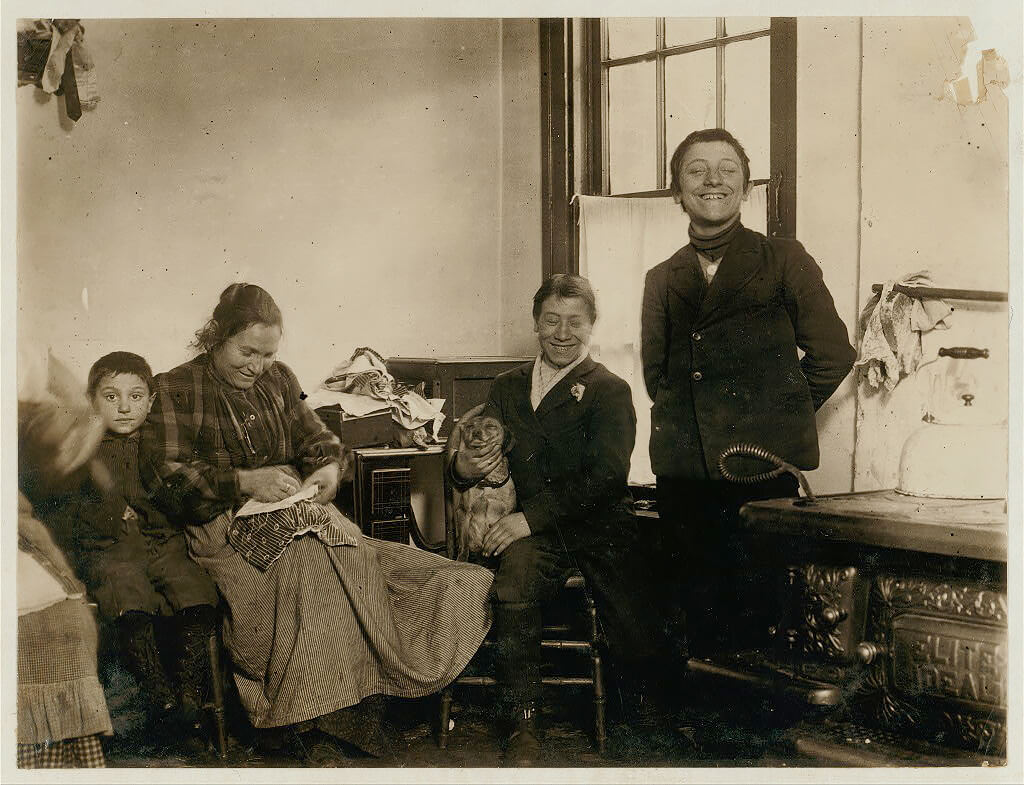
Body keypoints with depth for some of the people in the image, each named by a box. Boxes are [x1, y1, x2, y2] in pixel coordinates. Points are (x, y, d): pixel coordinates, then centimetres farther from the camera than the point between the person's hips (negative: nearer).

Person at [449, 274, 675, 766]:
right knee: (514, 580, -33)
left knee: (637, 645, -19)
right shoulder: (507, 388, 17)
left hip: (598, 528, -2)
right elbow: (478, 458, 17)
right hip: (533, 536, 2)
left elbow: (606, 477, -9)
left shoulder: (609, 391, 4)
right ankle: (523, 726, -19)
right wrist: (462, 468, -10)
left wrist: (529, 517, -18)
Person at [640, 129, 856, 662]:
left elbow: (833, 354, 5)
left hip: (764, 468, -3)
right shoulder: (662, 279, 14)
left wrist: (776, 415, 6)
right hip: (685, 469, 3)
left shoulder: (783, 260, 5)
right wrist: (686, 426, 10)